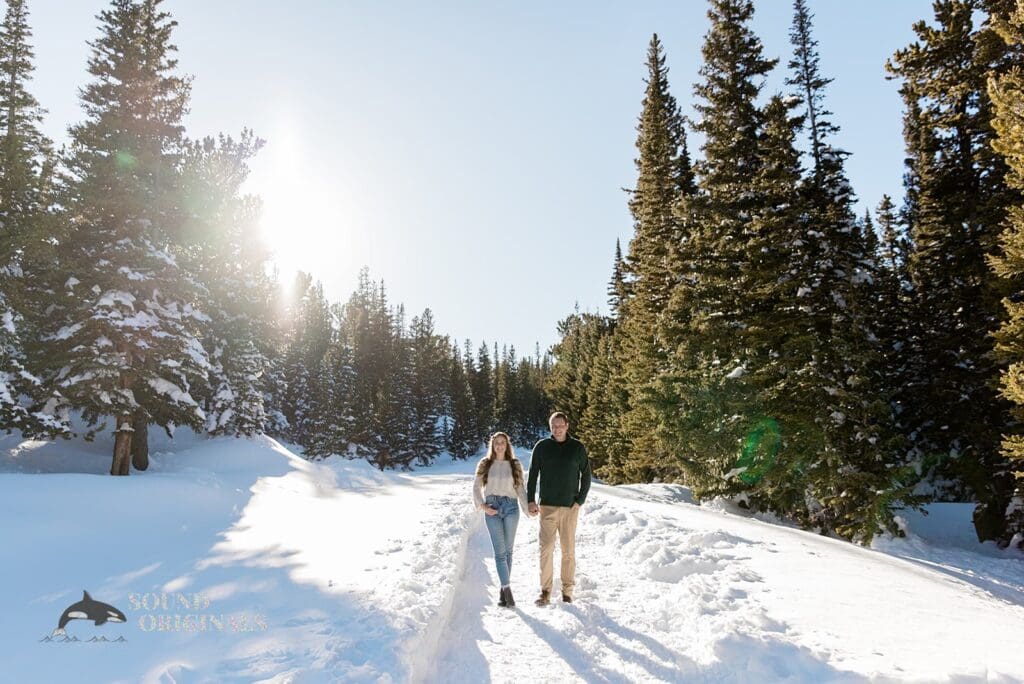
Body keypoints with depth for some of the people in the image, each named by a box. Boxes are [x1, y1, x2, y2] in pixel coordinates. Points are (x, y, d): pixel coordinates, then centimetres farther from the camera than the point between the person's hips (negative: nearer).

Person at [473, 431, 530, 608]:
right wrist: (482, 505, -5)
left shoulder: (515, 464, 7)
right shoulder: (485, 464, 6)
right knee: (500, 551, -7)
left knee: (508, 550, 5)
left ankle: (503, 588, 15)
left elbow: (520, 489, 7)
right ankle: (507, 589, -9)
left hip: (511, 507, 1)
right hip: (492, 509, -1)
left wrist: (528, 508, -3)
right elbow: (476, 487, 8)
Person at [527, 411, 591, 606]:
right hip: (547, 506, 0)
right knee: (546, 548, -5)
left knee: (568, 550, 4)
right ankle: (545, 591, 2)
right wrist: (530, 500, -1)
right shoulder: (542, 447, 3)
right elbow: (533, 474, 6)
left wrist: (580, 500, -1)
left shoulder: (577, 447, 3)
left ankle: (567, 590, 14)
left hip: (570, 507, 0)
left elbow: (586, 475, 8)